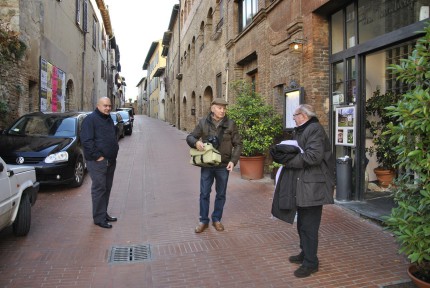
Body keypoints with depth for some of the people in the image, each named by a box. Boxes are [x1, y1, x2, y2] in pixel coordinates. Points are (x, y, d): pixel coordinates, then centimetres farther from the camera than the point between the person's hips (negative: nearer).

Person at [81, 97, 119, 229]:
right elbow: (86, 140, -17)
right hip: (97, 162, -8)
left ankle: (104, 213, 25)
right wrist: (97, 156, -18)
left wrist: (115, 151, 14)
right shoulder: (90, 119, -9)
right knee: (99, 189, -4)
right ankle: (99, 218, 4)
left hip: (110, 161, 8)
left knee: (107, 188, 13)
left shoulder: (109, 120, 17)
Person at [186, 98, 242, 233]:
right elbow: (190, 137, 5)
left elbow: (238, 144, 1)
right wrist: (196, 142, -19)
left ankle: (216, 219, 30)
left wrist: (233, 161, -11)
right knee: (204, 193, 8)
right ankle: (203, 220, 24)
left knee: (221, 194, 12)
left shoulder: (230, 124, -3)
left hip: (223, 166, 0)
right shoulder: (203, 122, -2)